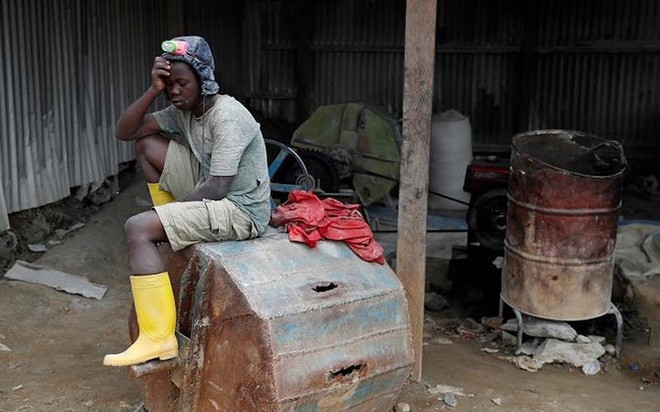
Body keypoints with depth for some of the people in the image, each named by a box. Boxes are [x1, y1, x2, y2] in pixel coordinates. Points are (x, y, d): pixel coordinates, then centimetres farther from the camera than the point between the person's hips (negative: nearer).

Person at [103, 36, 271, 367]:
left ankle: (158, 338, -20)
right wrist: (153, 91, -11)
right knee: (147, 145, 7)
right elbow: (124, 132, 2)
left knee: (136, 228, -22)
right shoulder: (182, 110, 5)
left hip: (240, 210, -9)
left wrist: (174, 207, -10)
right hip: (211, 193, 9)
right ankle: (172, 226, 14)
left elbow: (216, 188, -25)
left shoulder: (228, 116, -21)